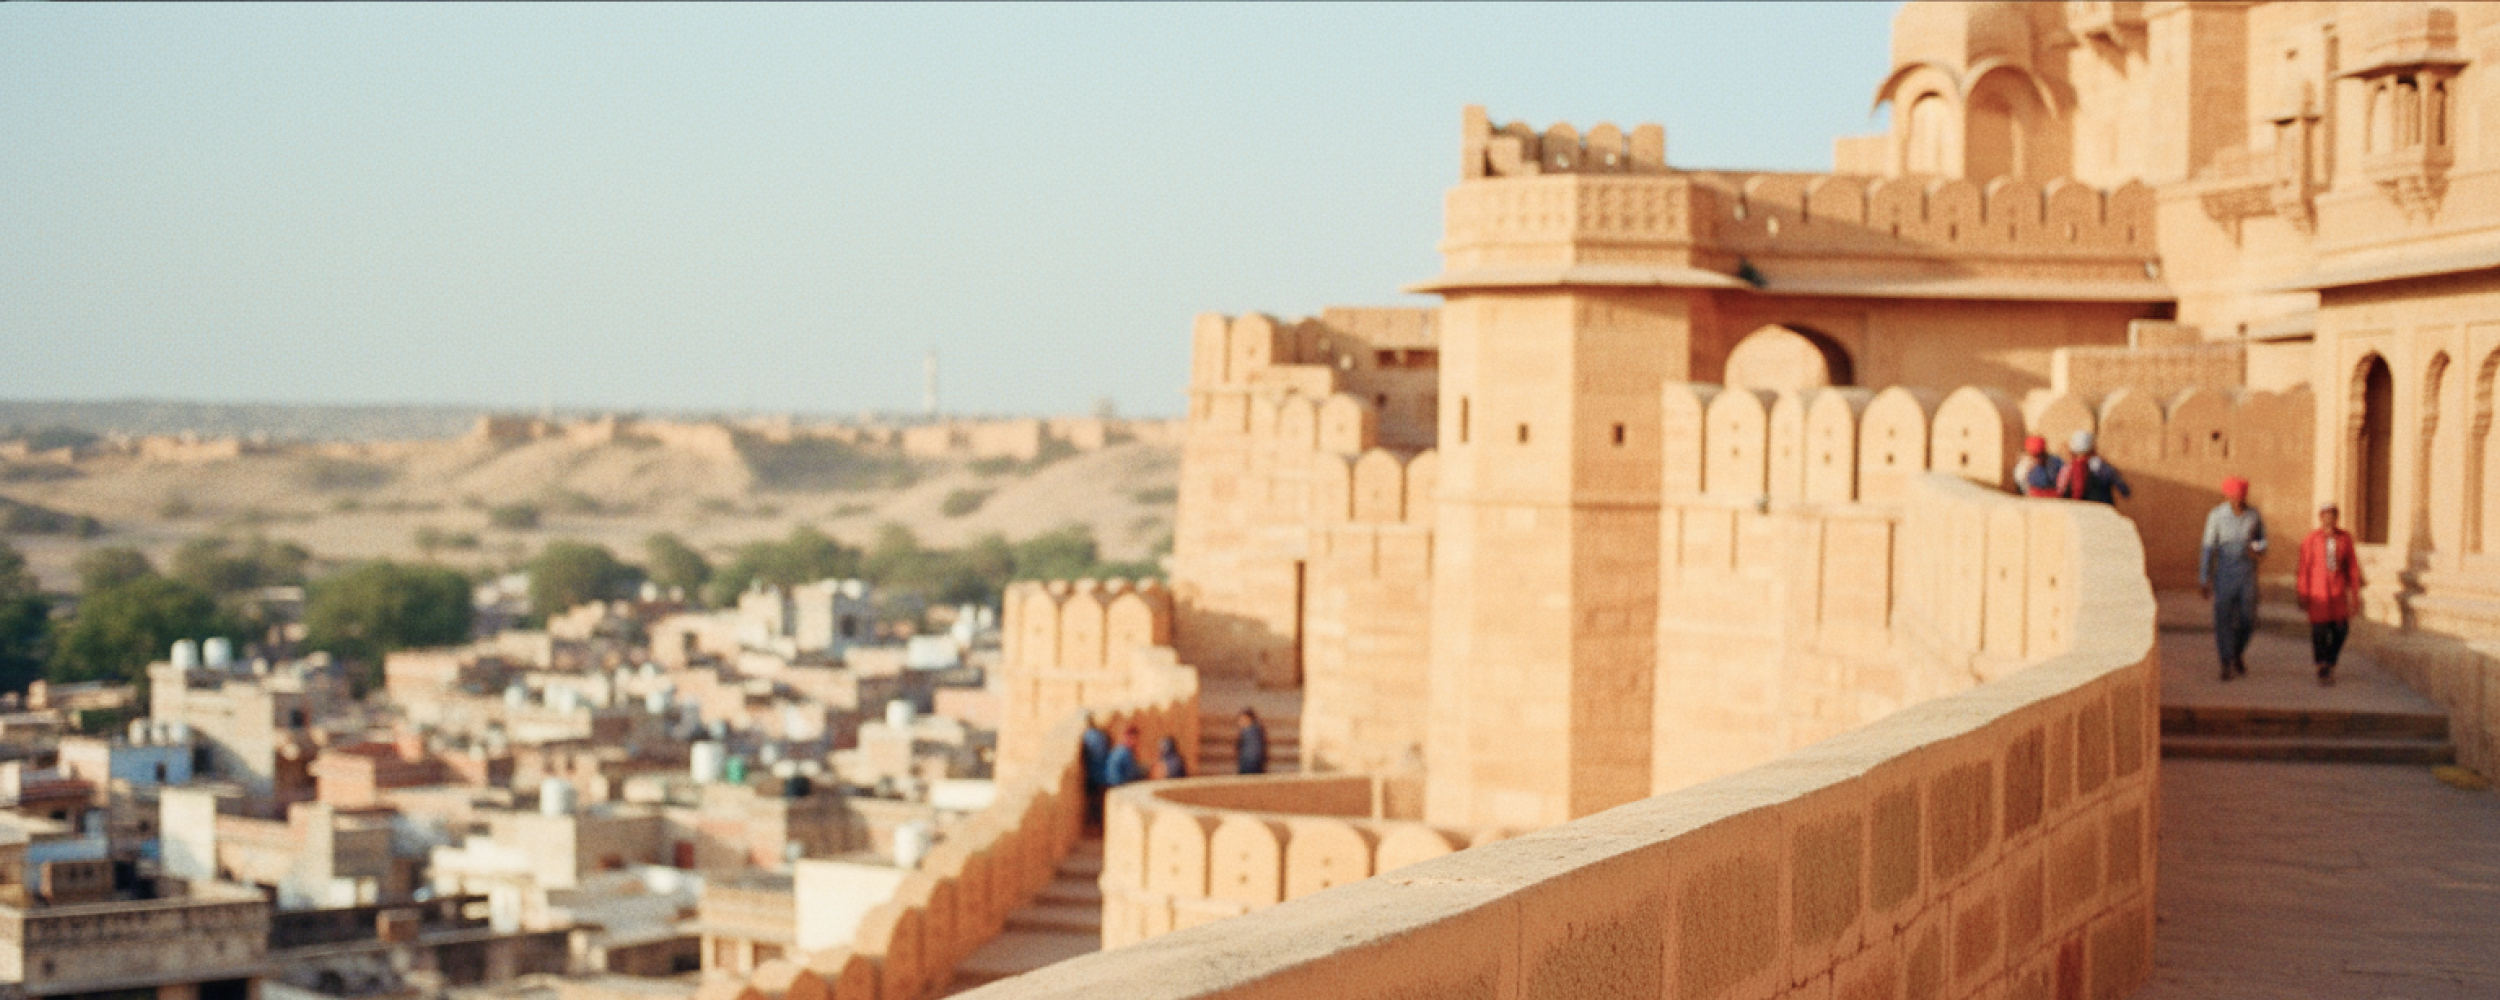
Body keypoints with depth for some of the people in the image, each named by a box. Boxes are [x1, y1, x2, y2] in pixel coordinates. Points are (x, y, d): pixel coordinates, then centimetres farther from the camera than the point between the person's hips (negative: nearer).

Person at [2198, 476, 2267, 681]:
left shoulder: (2254, 515, -1)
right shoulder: (2216, 516, -8)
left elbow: (2262, 539, 14)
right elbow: (2207, 549, -7)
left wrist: (2259, 551, -11)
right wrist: (2203, 580, -9)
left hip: (2247, 572, 2)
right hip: (2224, 572, -2)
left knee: (2248, 620, 3)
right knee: (2223, 619, -5)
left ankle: (2239, 653, 31)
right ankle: (2226, 665, 4)